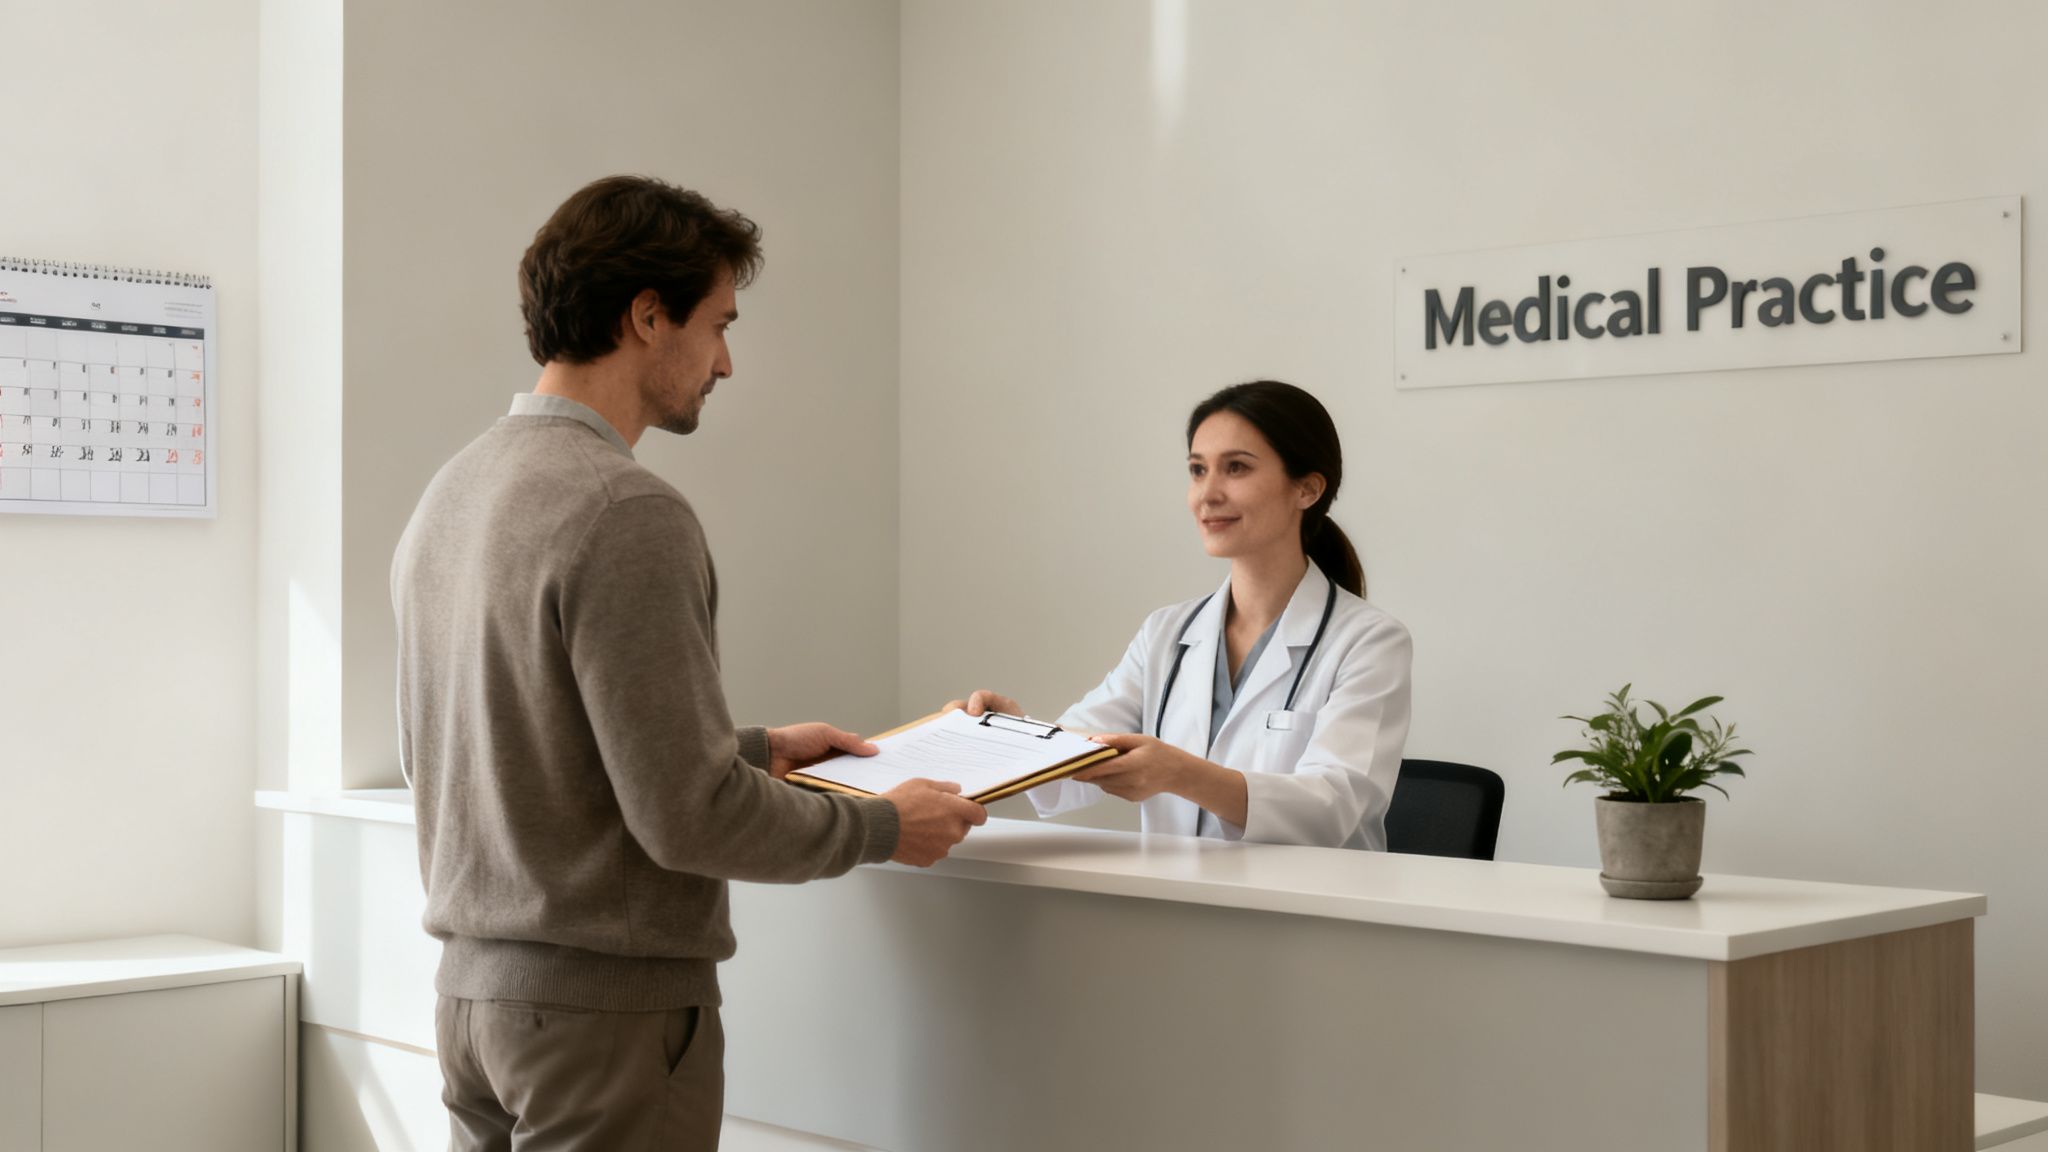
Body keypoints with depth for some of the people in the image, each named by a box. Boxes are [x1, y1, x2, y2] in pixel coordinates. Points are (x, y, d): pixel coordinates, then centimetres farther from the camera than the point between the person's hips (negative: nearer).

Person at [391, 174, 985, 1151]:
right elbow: (687, 814, -21)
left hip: (472, 990, 9)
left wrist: (752, 748, 20)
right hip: (605, 1003, -9)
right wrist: (883, 828, -6)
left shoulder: (448, 493, 9)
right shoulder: (626, 511, -19)